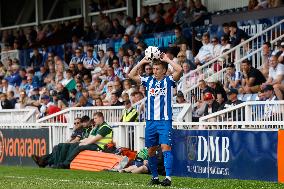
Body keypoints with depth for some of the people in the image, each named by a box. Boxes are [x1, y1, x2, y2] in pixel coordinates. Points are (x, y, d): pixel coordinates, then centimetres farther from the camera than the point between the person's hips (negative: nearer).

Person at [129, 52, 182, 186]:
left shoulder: (169, 81, 1)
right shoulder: (148, 81, 12)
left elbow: (179, 70, -15)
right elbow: (131, 75, 9)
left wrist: (167, 60, -5)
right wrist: (142, 62, 5)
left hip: (165, 121, -4)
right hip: (150, 121, 5)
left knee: (165, 147, -15)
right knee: (151, 150, 8)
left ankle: (168, 177, -20)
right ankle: (154, 177, 19)